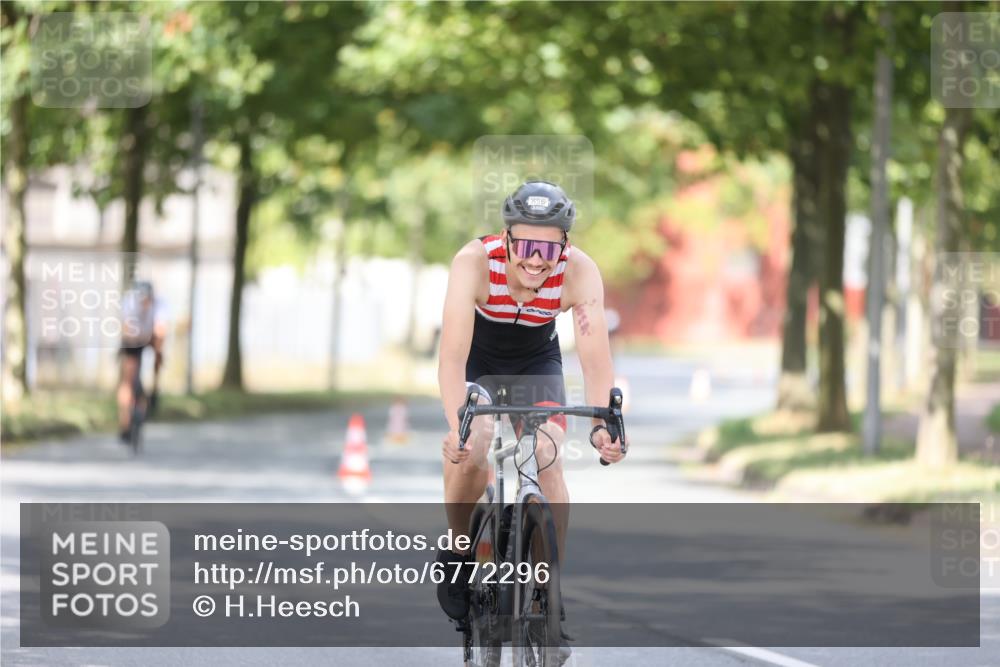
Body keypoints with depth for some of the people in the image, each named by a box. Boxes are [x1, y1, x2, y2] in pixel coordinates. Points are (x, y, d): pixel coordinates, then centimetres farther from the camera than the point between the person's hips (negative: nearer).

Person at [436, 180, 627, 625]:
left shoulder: (579, 272, -31)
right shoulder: (474, 263, -36)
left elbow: (595, 357, -34)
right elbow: (453, 354, -41)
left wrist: (602, 425, -50)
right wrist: (457, 427, -55)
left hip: (538, 365, 1)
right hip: (479, 364, -1)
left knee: (546, 463, -16)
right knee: (469, 454, -25)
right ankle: (459, 549, 1)